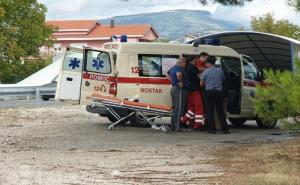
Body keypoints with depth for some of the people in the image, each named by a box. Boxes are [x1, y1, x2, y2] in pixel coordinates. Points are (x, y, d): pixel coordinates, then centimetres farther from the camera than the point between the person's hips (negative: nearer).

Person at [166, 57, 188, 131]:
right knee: (179, 109, -8)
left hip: (173, 88, 10)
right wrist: (181, 81, -22)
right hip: (180, 89, -10)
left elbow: (167, 74, 32)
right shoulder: (179, 68, -16)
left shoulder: (173, 68, 15)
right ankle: (177, 127, -9)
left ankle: (173, 126, 18)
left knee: (174, 109, 14)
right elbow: (179, 74, -38)